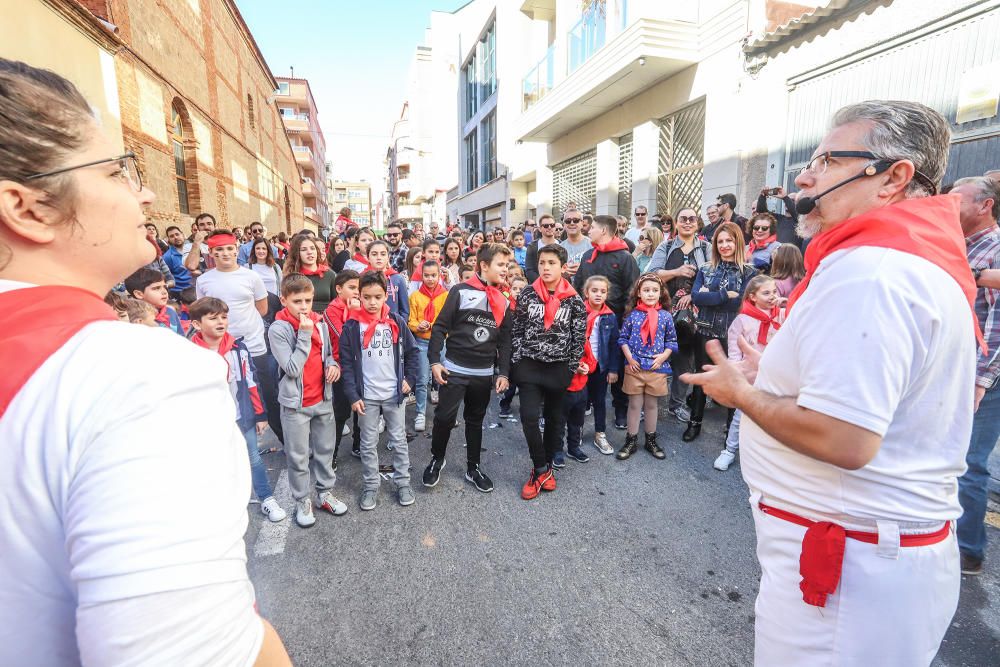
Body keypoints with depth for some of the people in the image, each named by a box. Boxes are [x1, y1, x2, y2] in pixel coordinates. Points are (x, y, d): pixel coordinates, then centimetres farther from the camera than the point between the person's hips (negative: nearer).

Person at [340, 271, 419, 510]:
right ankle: (371, 486, 26)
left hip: (394, 393, 1)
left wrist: (409, 379, -1)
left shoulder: (397, 322, -3)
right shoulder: (352, 326, -7)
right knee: (368, 444, 11)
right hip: (366, 396, -1)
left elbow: (412, 351, 8)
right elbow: (347, 363, -5)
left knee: (399, 440, 12)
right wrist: (353, 396, -9)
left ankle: (403, 482, 26)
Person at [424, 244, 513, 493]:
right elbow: (440, 327, -7)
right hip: (454, 370, -4)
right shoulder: (461, 291, -6)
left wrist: (504, 373, 4)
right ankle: (437, 459, 22)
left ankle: (473, 467, 30)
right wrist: (434, 361, -12)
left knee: (475, 420, 15)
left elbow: (505, 340, 10)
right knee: (445, 417, -4)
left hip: (484, 374, 5)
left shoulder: (503, 302, 9)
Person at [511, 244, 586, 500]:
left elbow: (579, 337, 0)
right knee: (529, 416, -10)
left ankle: (547, 466, 31)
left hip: (559, 368, 0)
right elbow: (516, 330, 2)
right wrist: (515, 364, -1)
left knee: (554, 418, 12)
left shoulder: (574, 300, -3)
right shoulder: (526, 295, -1)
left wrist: (572, 369, -2)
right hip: (529, 366, 0)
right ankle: (540, 469, 9)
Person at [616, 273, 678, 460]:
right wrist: (629, 357, -8)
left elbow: (672, 341, 5)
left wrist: (663, 356, -10)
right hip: (634, 367, -1)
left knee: (651, 404, 13)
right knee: (635, 404, 8)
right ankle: (631, 441, 20)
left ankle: (651, 440, 29)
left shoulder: (666, 316, -1)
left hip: (657, 368, 1)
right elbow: (623, 338, 3)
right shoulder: (633, 315, -3)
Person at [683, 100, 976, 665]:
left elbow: (844, 439, -30)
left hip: (850, 569, -10)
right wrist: (774, 378, 11)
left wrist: (742, 393, -14)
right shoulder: (932, 258, 11)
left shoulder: (865, 267, -24)